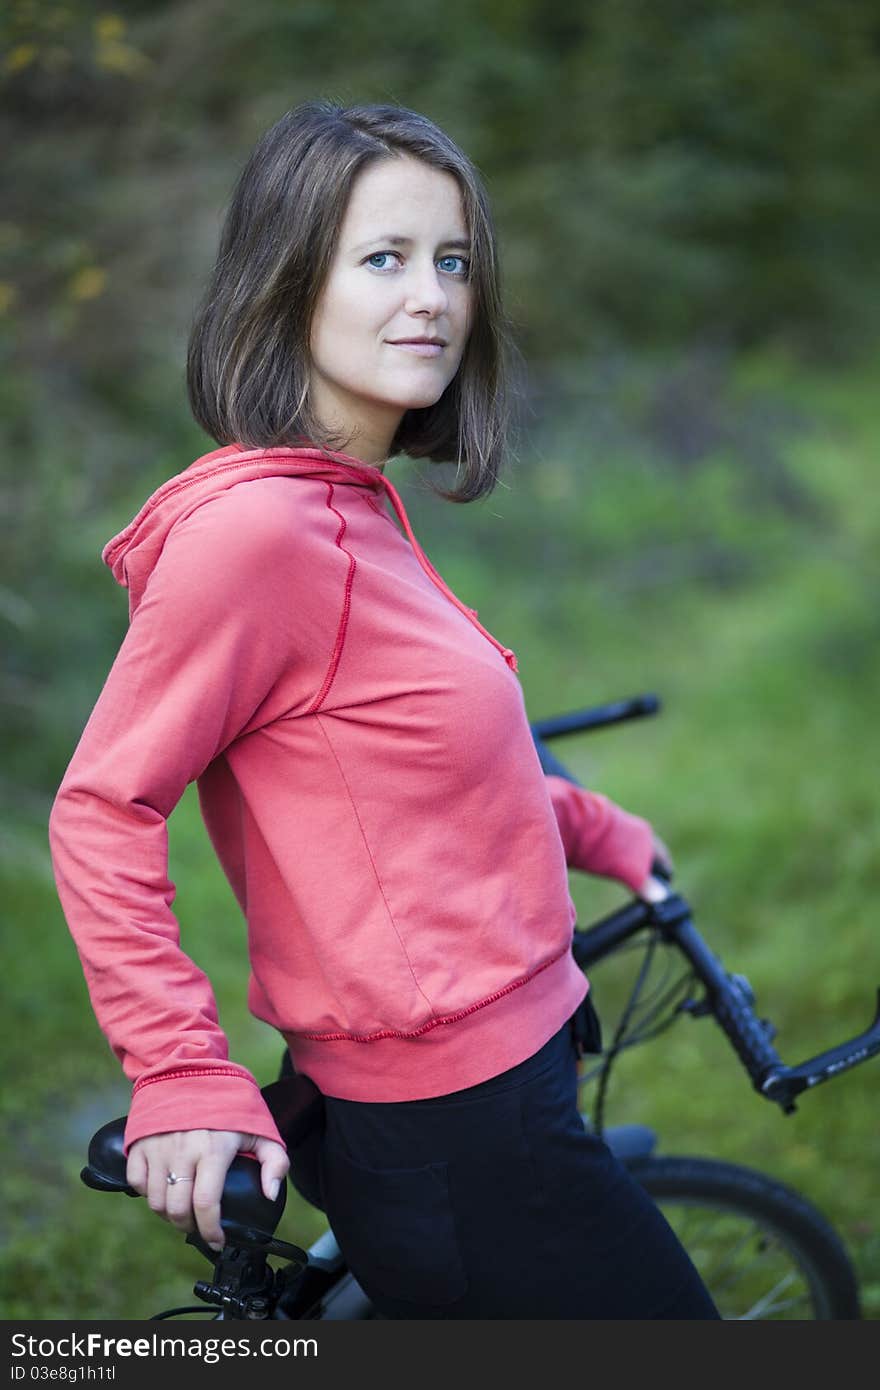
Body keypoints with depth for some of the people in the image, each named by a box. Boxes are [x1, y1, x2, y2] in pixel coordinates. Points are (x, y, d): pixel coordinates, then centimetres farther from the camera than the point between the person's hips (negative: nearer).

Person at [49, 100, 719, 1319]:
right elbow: (102, 812, -19)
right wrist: (183, 1076, -20)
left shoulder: (357, 506, 7)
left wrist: (595, 829, 26)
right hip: (447, 1130, -9)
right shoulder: (252, 528, -22)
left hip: (503, 1074, 9)